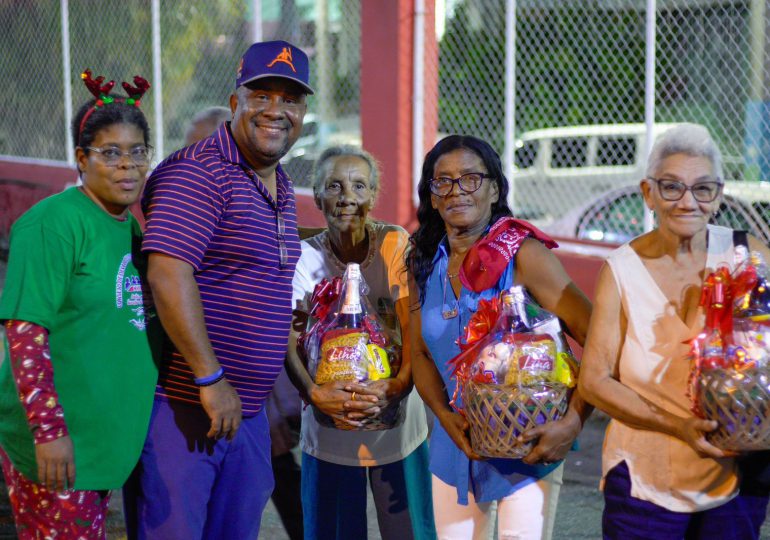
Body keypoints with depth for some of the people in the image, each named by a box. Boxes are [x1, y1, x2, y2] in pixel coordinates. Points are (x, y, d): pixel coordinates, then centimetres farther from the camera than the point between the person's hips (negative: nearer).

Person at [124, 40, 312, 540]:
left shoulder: (282, 189, 15)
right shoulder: (199, 172, -13)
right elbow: (168, 275, -23)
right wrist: (210, 379, -23)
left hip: (246, 410, 9)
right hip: (180, 406, -9)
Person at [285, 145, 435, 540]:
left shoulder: (396, 245, -6)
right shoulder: (306, 256, -6)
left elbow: (414, 327, -11)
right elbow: (288, 339, -14)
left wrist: (400, 385, -28)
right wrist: (313, 392, -32)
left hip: (397, 418, 0)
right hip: (328, 422, 0)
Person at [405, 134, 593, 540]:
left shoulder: (523, 255, -14)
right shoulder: (425, 262, 2)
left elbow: (596, 340, -17)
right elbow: (421, 354, 10)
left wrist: (573, 423, -24)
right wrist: (445, 415, -7)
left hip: (528, 446, -4)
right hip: (455, 444, 5)